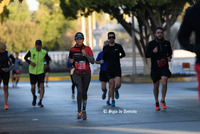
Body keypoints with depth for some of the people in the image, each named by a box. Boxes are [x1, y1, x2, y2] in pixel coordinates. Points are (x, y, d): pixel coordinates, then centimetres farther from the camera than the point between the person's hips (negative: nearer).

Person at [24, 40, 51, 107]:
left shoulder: (44, 52, -4)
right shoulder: (31, 51, -6)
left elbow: (48, 58, 16)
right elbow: (25, 57, 6)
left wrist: (47, 65, -1)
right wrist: (30, 62, -11)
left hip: (40, 72, 0)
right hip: (32, 72, 0)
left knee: (42, 86, -13)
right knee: (33, 88, 1)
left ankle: (40, 102, -6)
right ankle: (34, 97, 33)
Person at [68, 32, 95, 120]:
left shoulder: (87, 49, -1)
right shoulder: (72, 50, 3)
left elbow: (92, 61, -7)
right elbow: (70, 58, 19)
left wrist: (85, 54, -20)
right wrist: (70, 61, -5)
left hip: (86, 74, 1)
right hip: (76, 74, -1)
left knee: (84, 93, 9)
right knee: (79, 90, -21)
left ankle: (84, 111, 30)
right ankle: (79, 112, -18)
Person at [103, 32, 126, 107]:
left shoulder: (118, 46, 2)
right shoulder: (106, 48, 3)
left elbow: (123, 54, 18)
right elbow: (104, 59, 4)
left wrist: (119, 57, 3)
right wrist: (105, 53, -11)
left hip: (117, 68, 0)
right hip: (109, 68, 0)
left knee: (118, 84, -13)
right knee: (111, 85, -1)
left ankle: (116, 90, 23)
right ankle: (113, 100, 14)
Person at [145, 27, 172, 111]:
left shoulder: (167, 43, 4)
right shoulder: (151, 44, -2)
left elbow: (170, 52, 21)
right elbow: (146, 55, -2)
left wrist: (169, 57, 0)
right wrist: (153, 52, -21)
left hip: (164, 67, 0)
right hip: (155, 68, 0)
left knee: (164, 83, -19)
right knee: (156, 86, 9)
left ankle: (163, 100, 1)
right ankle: (157, 102, 27)